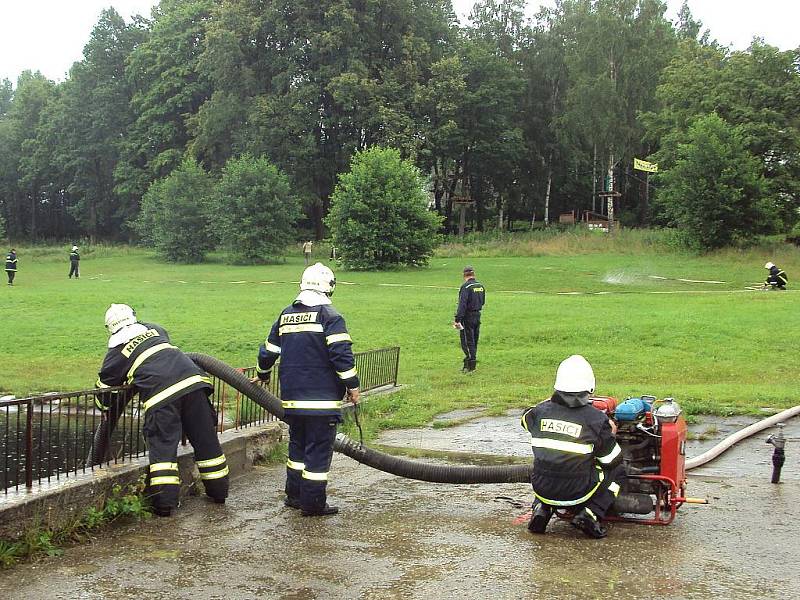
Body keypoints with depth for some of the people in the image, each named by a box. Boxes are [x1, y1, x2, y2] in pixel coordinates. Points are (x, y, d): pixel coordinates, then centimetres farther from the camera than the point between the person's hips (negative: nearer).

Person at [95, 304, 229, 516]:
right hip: (191, 379, 4)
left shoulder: (117, 350, 16)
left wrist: (105, 407, 43)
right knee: (205, 440, 12)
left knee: (162, 447, 1)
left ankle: (164, 503, -5)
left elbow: (104, 386, 24)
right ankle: (219, 491, 21)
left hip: (160, 394, -4)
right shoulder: (154, 329, 27)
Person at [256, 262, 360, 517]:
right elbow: (341, 353, -16)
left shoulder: (286, 315, 12)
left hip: (291, 398, 6)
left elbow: (268, 351, 21)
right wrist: (352, 386, -7)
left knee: (298, 444, 20)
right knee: (319, 449, -1)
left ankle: (294, 495, 26)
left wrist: (263, 375, 38)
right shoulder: (329, 315, -8)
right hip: (322, 399, -6)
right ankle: (313, 503, 2)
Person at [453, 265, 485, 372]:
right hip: (478, 315, 7)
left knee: (467, 341, -3)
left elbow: (462, 304, -22)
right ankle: (472, 362, 21)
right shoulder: (480, 286, 8)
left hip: (468, 316, -7)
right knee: (474, 341, 14)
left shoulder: (466, 286, -16)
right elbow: (483, 302, 17)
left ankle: (470, 365, -4)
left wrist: (457, 319, -23)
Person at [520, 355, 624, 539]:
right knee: (617, 472, 19)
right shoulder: (596, 419, -12)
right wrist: (611, 436, 14)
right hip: (578, 492, -3)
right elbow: (612, 460, -3)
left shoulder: (541, 411, -5)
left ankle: (541, 509, 11)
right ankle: (590, 513, 0)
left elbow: (526, 417, 22)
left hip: (542, 489, 4)